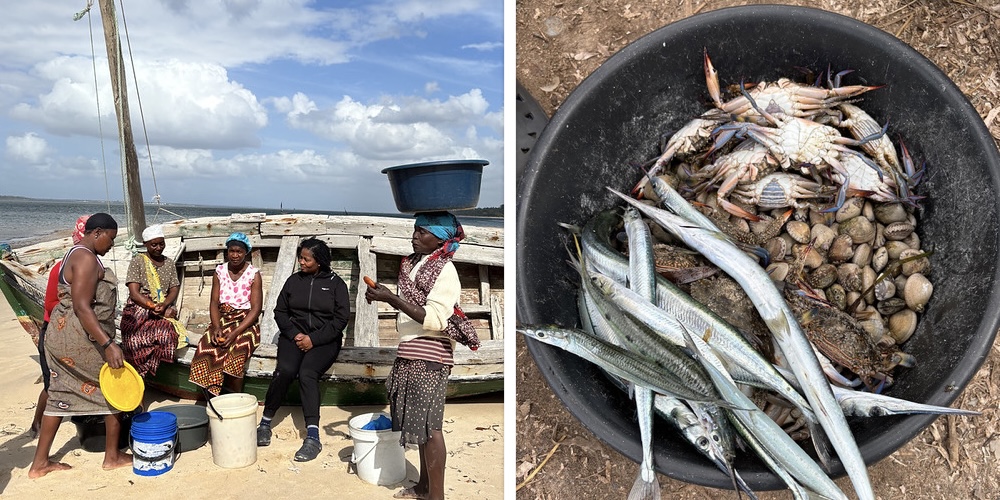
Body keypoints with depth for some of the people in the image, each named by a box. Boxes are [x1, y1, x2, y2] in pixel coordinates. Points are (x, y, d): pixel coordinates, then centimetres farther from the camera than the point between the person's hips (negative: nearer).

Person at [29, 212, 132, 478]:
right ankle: (112, 456, 14)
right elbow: (82, 307, -26)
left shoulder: (75, 254, 15)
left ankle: (40, 463, 21)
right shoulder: (87, 258, -18)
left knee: (61, 394, 14)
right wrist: (108, 344, -31)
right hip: (80, 337, -10)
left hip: (61, 334, 10)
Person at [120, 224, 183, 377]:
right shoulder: (137, 261, 2)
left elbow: (174, 290, 9)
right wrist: (154, 306, -18)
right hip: (138, 310, -3)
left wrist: (164, 305, -13)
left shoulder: (169, 264, 16)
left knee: (168, 332, -30)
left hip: (163, 311, 3)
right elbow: (134, 293, -6)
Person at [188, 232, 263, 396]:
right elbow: (214, 302, 2)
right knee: (206, 347, -26)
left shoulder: (254, 274, -5)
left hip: (246, 322, -3)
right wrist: (217, 327, -17)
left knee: (236, 349, -33)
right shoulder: (219, 271, 7)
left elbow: (256, 309, -10)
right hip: (222, 320, 3)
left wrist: (235, 333, -22)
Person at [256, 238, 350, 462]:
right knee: (285, 370, -27)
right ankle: (265, 424, -13)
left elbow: (341, 318, -2)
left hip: (324, 340, -2)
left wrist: (313, 339, -11)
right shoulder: (294, 280, 12)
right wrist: (294, 334, -5)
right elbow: (280, 311, 13)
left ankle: (313, 437, -31)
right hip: (294, 336, 2)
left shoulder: (335, 283, 4)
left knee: (307, 373, -29)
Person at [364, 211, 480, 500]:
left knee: (428, 423, -4)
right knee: (418, 419, 15)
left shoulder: (445, 271, -13)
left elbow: (433, 319, -21)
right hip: (410, 351, 9)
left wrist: (391, 298, -21)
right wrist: (385, 296, 1)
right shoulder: (414, 263, 12)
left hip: (429, 353, -9)